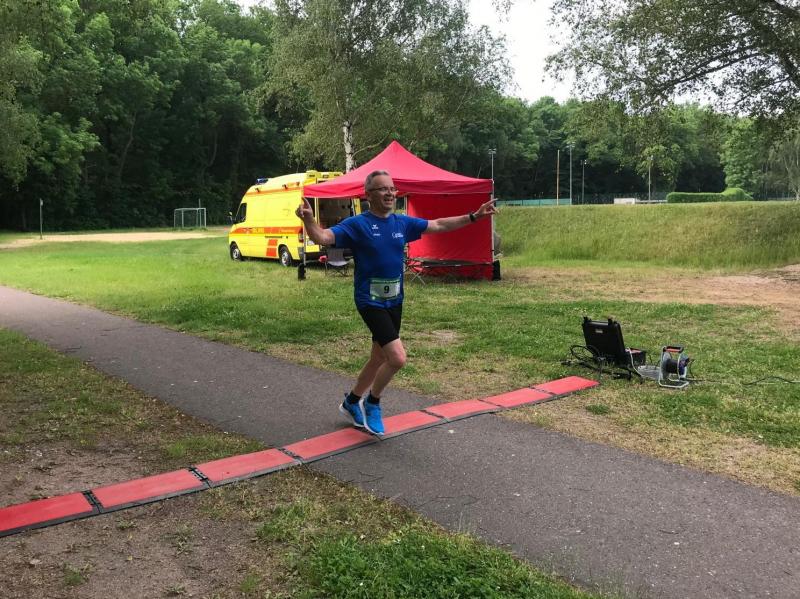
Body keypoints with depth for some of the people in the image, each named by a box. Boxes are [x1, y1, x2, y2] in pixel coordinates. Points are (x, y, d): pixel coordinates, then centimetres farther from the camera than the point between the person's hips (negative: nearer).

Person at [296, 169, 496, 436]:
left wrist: (474, 216, 8)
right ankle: (371, 404, 11)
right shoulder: (357, 224, -11)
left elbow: (439, 225, 12)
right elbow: (323, 237, -22)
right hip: (370, 302, -7)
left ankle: (352, 402, 38)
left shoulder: (402, 222, 4)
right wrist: (308, 219, -43)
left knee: (379, 358, 16)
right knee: (398, 358, -15)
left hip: (394, 301, 7)